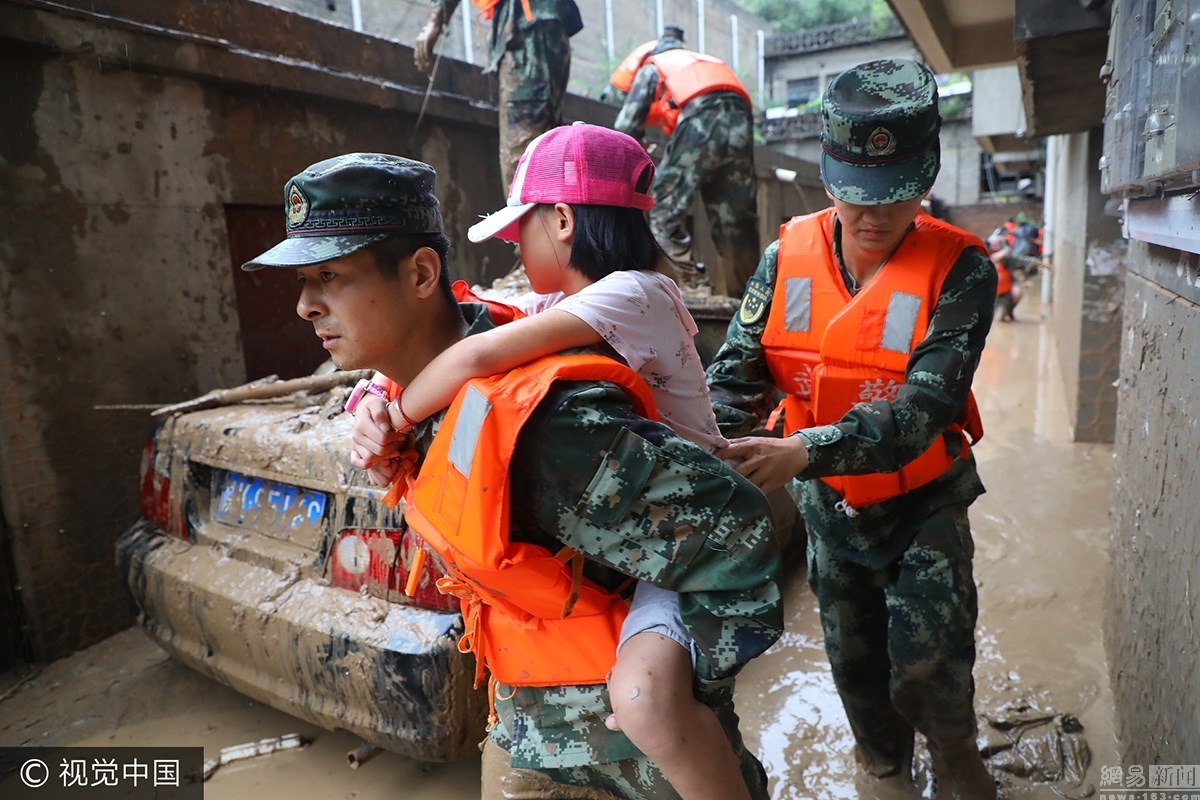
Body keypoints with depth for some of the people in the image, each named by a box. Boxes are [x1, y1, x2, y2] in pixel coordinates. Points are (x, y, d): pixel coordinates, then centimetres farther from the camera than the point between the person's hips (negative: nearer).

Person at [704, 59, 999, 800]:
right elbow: (737, 373, -15)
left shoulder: (960, 270, -21)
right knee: (854, 659, 19)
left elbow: (922, 408, -31)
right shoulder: (789, 255, -12)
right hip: (830, 506, 3)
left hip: (923, 502, -3)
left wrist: (803, 453, -44)